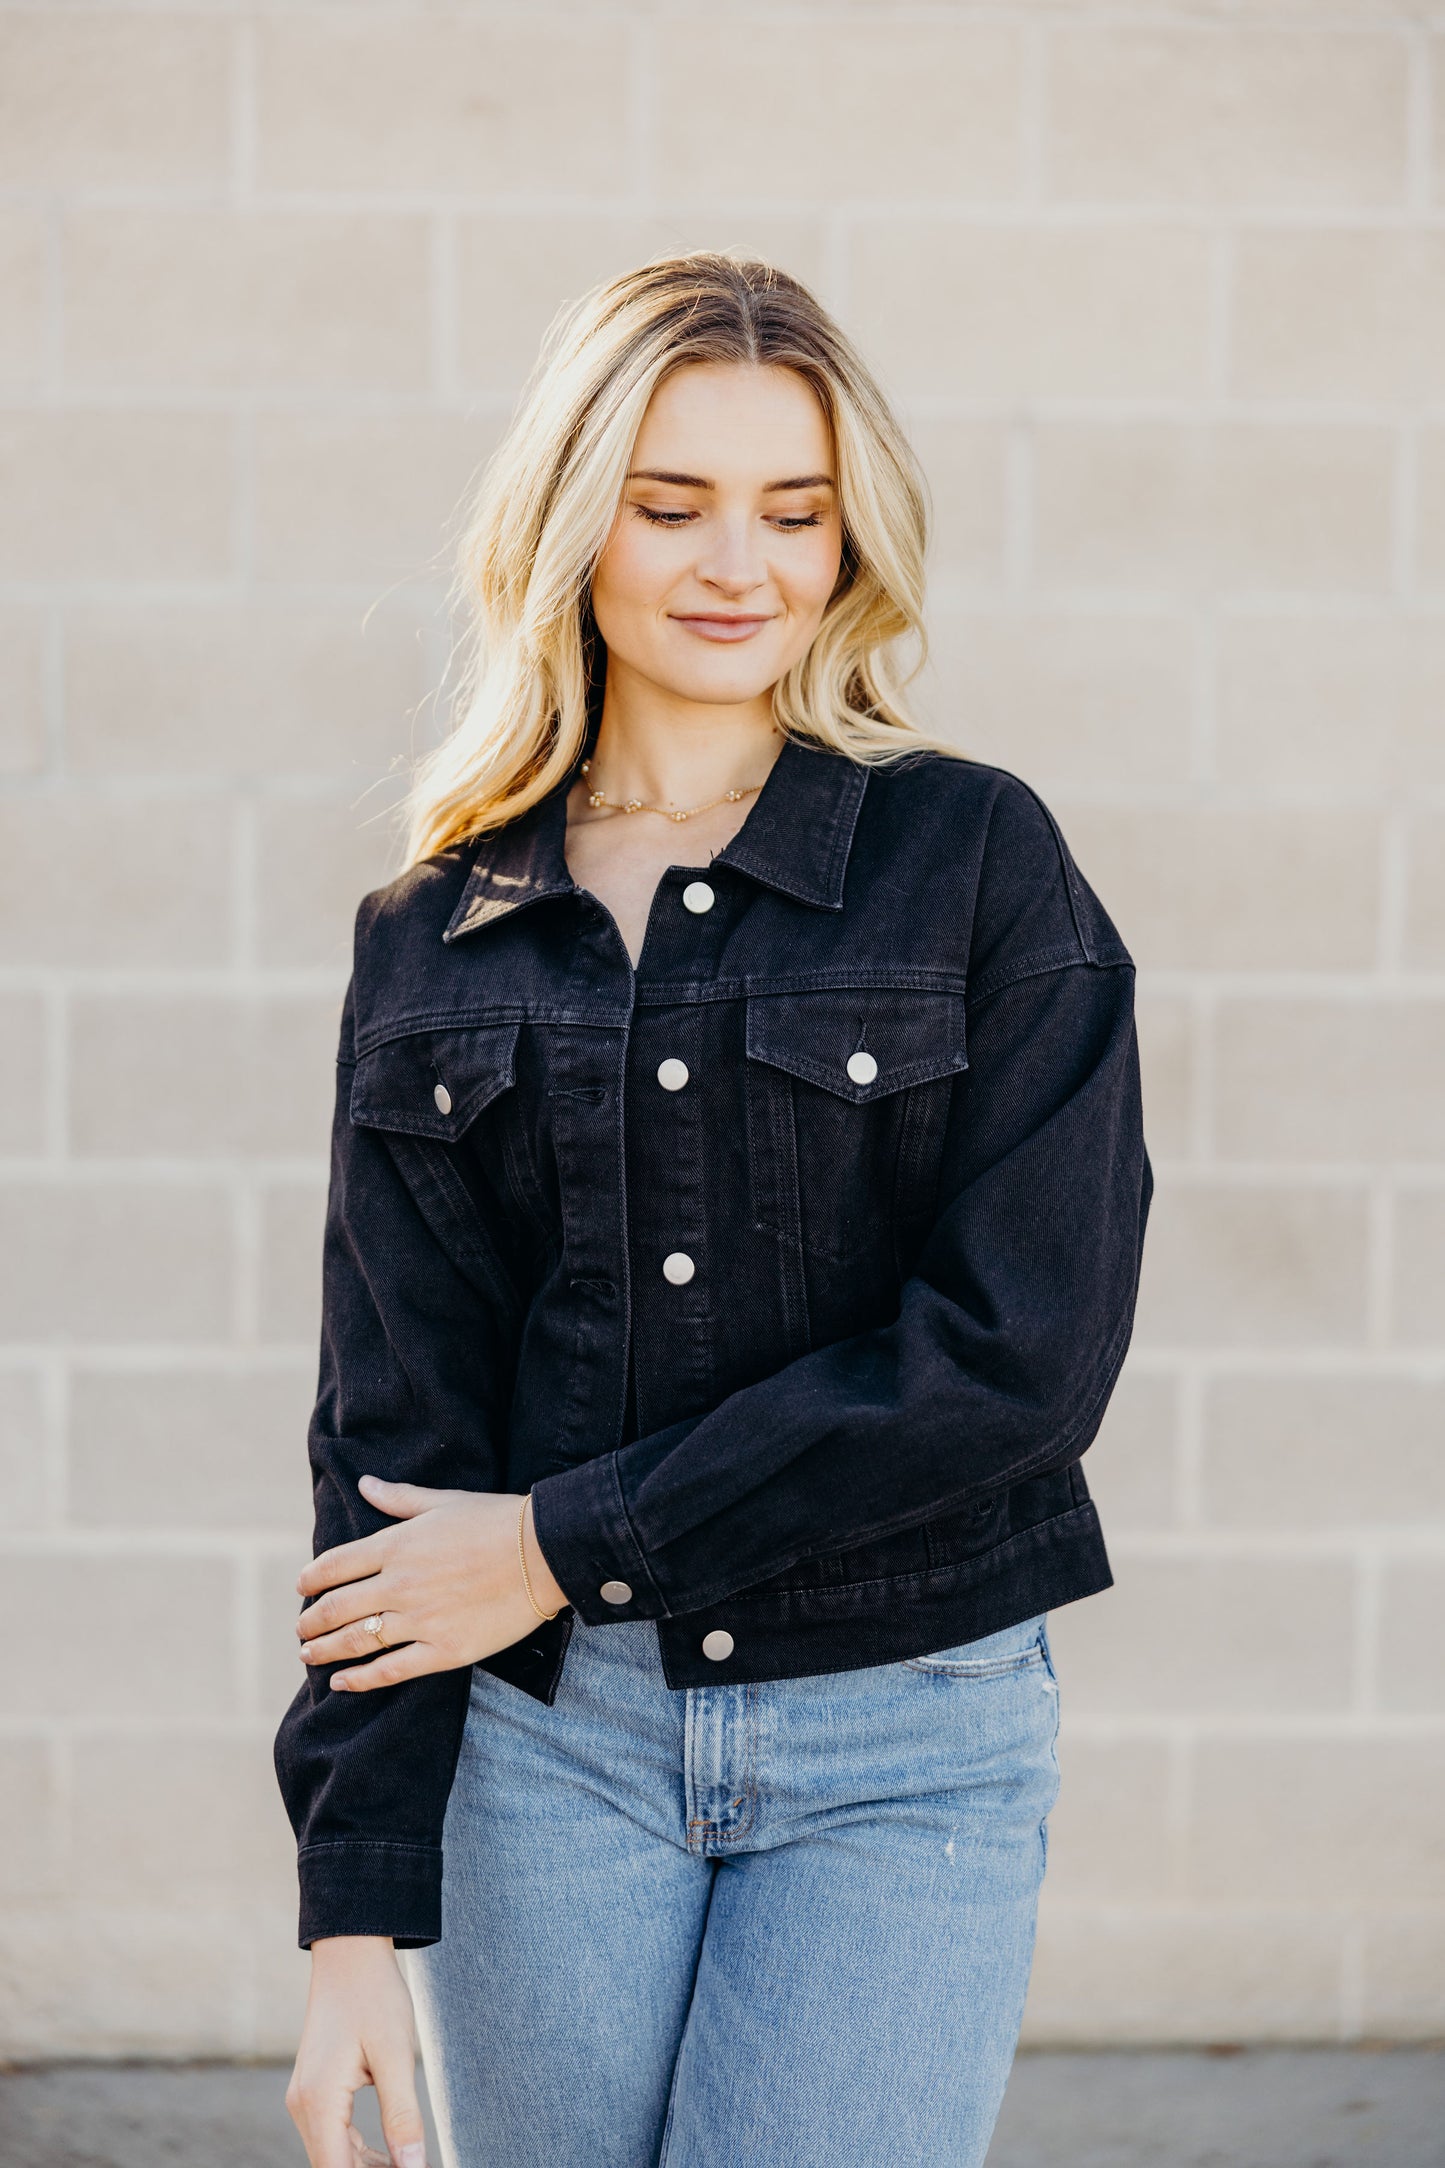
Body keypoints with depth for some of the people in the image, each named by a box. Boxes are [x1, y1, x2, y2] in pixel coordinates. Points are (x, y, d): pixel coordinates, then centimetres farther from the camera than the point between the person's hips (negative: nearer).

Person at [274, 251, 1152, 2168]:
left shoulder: (978, 858, -2)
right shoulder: (432, 941, 6)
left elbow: (1023, 1349, -11)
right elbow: (393, 1438, 3)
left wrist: (565, 1543, -11)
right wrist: (359, 1910, -5)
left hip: (906, 1744, -2)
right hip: (546, 1737, 2)